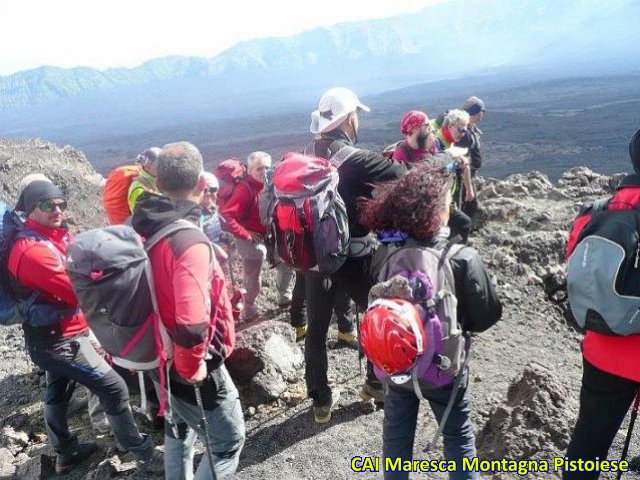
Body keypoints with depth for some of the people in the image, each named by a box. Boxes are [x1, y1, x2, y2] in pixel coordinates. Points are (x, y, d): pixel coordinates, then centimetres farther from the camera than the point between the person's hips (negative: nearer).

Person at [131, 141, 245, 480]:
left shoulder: (141, 227, -4)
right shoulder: (189, 242, -31)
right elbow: (192, 327, -40)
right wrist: (191, 368, -19)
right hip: (187, 365, -8)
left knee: (178, 428, 31)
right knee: (228, 441, 13)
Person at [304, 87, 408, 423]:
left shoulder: (306, 155, 1)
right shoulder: (354, 159, -19)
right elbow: (401, 172, -19)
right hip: (353, 256, -5)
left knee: (316, 327, 14)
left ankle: (321, 401, 25)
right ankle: (376, 383, 32)